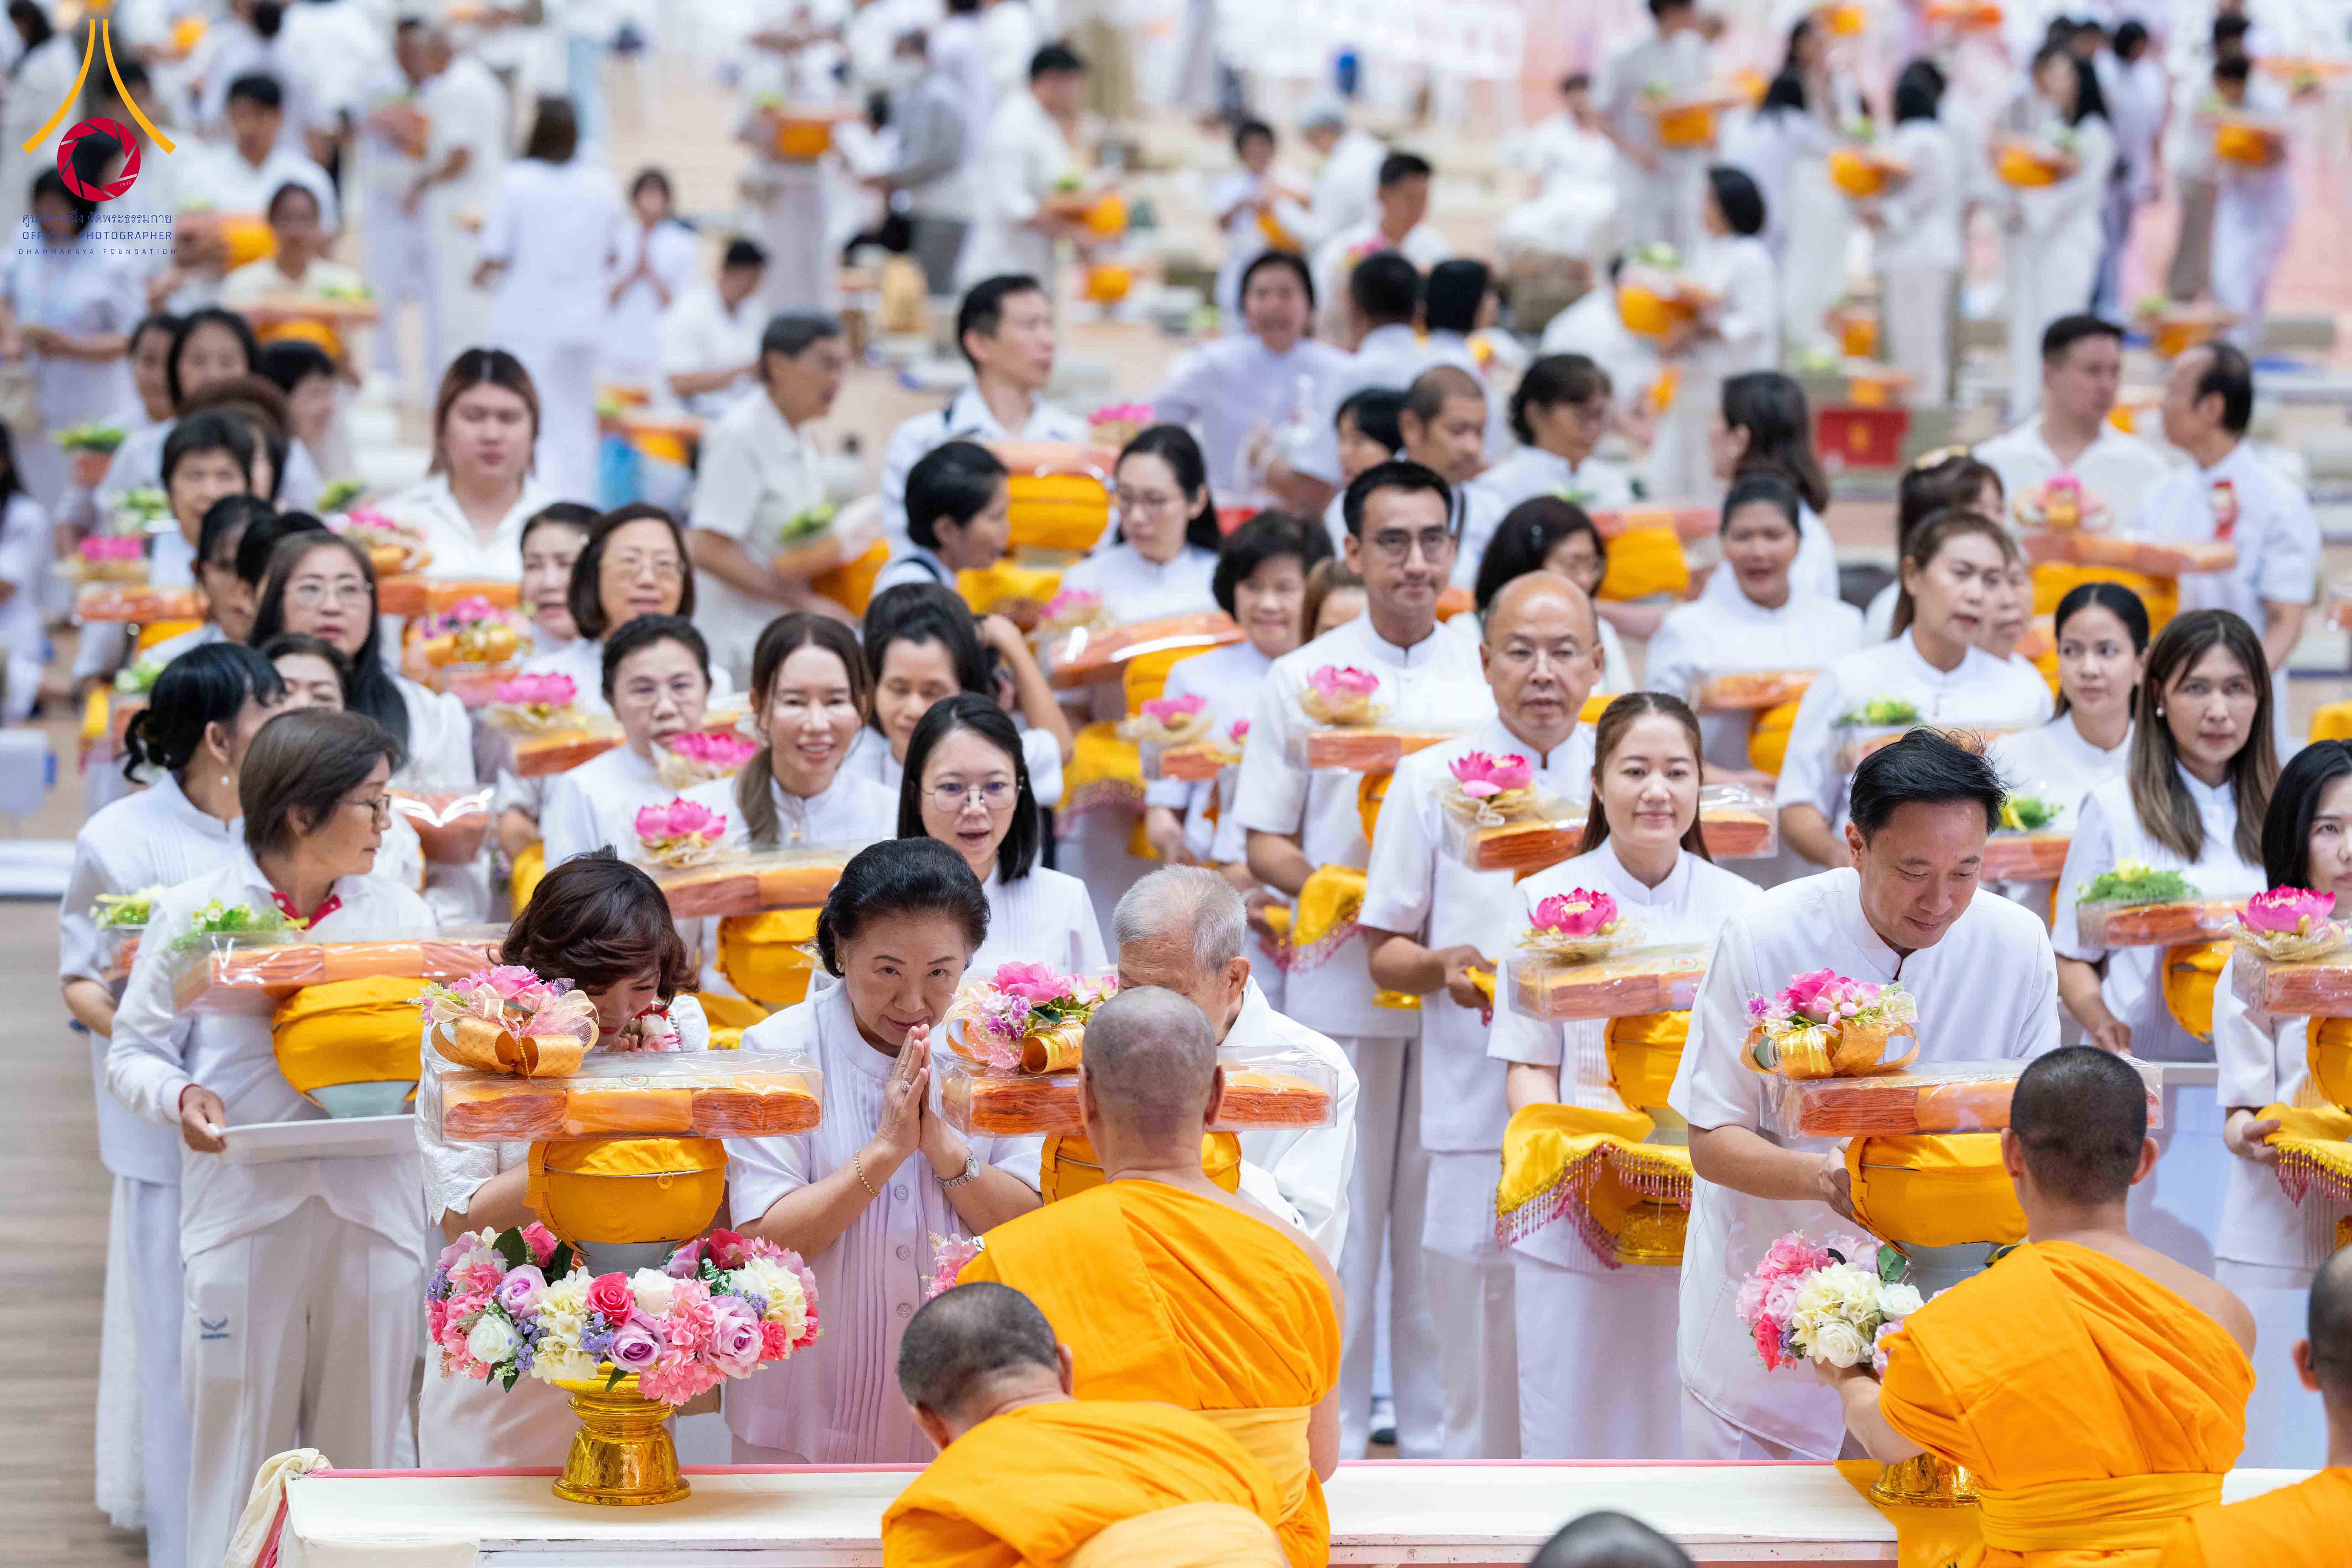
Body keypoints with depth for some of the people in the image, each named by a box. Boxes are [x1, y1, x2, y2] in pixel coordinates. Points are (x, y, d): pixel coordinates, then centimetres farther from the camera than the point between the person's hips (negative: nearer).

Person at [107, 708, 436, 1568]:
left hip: (371, 1207, 2)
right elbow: (135, 1051, 5)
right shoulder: (193, 913, 1)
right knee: (238, 1445, 0)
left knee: (363, 1447, 4)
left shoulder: (400, 913, 10)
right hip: (243, 1212, -2)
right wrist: (182, 1098, -15)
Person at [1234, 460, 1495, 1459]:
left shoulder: (1489, 681, 8)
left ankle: (1437, 1431, 14)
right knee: (1338, 1214, 0)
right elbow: (1263, 841, 4)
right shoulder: (1301, 681, 4)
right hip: (1340, 980, -1)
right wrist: (1323, 883, -16)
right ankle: (1328, 1433, 8)